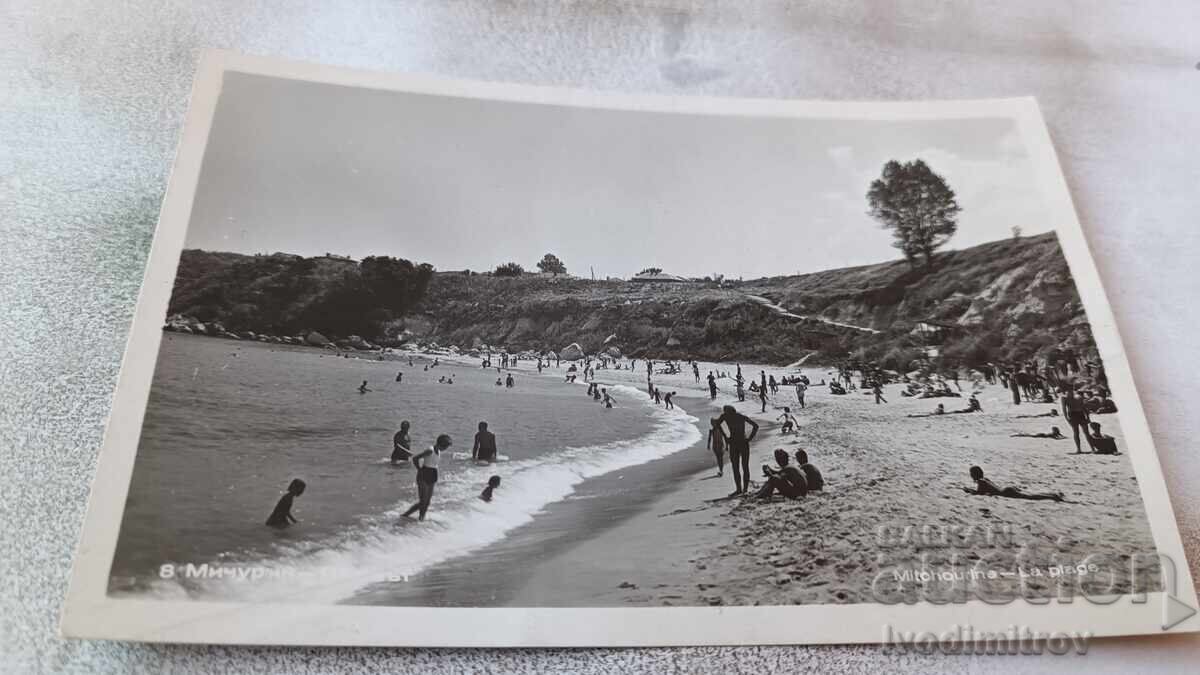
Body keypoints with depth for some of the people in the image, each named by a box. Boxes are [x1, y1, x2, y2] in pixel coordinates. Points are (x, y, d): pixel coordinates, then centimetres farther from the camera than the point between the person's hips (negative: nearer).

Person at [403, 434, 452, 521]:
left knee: (427, 502, 9)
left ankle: (421, 519, 18)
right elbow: (415, 459, -23)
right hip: (424, 478, -8)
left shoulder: (439, 452, 7)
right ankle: (405, 515, 5)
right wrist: (420, 470, -15)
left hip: (431, 479, 8)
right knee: (422, 502, -7)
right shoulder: (430, 451, -19)